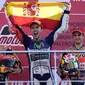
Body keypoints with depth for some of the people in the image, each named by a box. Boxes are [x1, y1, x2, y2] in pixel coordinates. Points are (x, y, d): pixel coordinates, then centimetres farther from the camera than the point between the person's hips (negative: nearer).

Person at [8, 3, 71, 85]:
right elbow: (14, 28, 5)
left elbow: (62, 27, 12)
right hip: (35, 77, -1)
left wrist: (66, 11, 13)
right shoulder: (28, 42, 6)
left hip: (48, 76, 1)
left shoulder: (48, 41, 9)